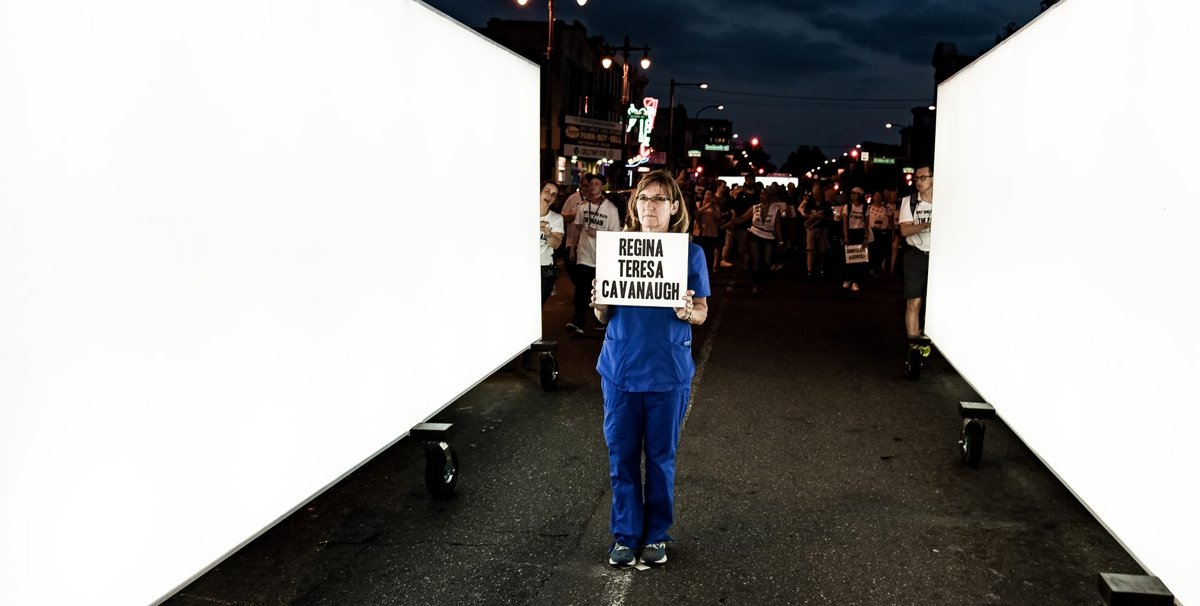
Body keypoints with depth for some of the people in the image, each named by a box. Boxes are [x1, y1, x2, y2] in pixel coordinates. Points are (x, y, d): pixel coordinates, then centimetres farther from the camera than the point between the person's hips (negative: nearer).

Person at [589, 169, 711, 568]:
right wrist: (600, 305, -18)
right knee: (621, 455, 8)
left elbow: (702, 312, 2)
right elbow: (603, 316, 5)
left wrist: (688, 312, -21)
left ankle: (656, 535, 26)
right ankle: (625, 535, 23)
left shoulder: (690, 254, -2)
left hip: (668, 370, -1)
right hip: (621, 367, 1)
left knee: (661, 456, 10)